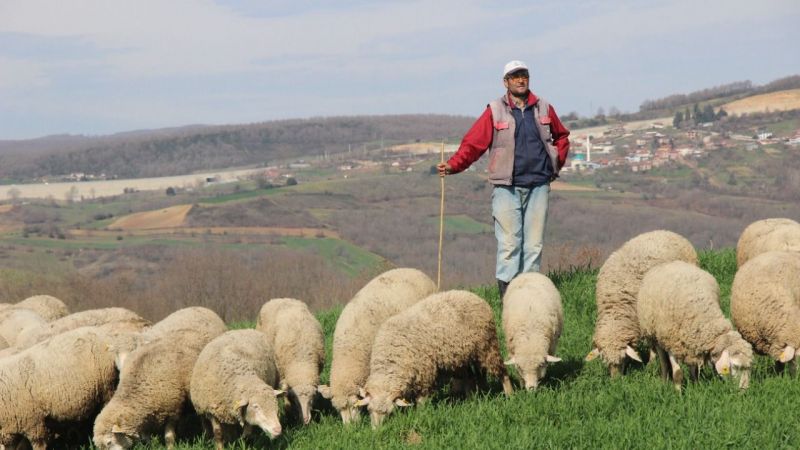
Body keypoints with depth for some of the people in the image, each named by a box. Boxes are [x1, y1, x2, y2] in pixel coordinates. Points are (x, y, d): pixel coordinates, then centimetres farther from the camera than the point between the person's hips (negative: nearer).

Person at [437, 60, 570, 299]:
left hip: (538, 186, 3)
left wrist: (557, 162, 14)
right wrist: (452, 165, -18)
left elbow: (561, 136, 26)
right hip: (507, 187, -3)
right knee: (509, 243, -8)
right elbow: (473, 143, -5)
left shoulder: (544, 109, 9)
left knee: (534, 243, 5)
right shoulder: (495, 111, -1)